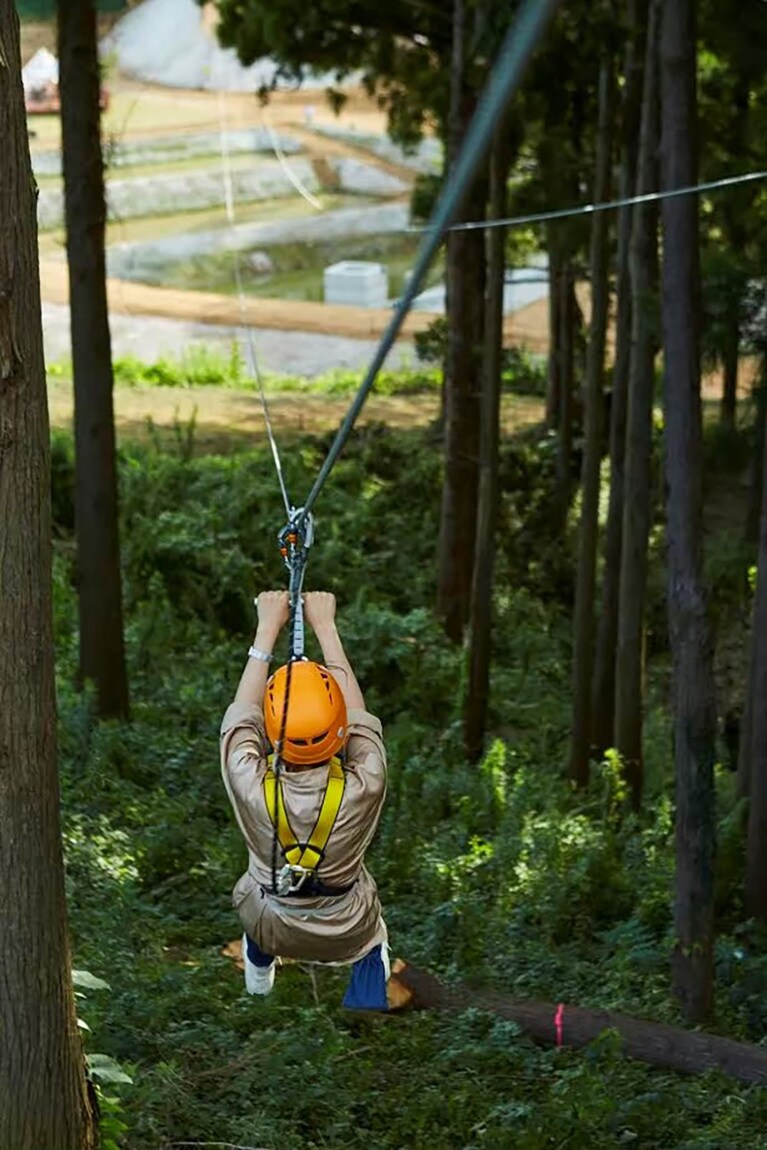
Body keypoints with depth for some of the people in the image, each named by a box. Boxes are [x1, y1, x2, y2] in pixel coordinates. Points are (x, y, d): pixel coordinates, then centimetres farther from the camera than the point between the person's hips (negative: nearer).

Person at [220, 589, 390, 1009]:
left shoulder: (251, 787, -35)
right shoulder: (363, 788, -35)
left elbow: (242, 712, -16)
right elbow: (357, 714, -17)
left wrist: (268, 627, -7)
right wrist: (324, 625, -9)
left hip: (268, 926, 1)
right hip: (345, 934, -1)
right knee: (372, 950, 33)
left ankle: (258, 980, 56)